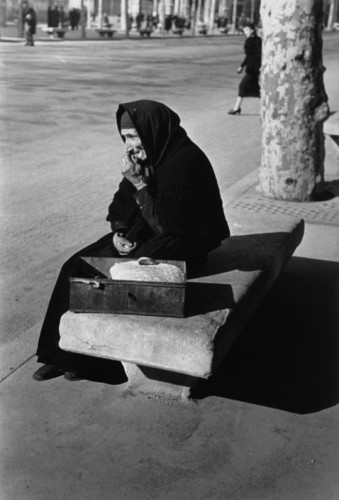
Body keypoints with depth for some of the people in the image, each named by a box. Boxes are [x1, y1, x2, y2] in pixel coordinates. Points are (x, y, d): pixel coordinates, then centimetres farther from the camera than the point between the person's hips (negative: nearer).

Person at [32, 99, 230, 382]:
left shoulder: (184, 163, -23)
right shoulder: (149, 155, 3)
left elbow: (167, 225, -25)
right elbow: (121, 202, 11)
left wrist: (140, 184, -25)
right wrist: (119, 231, -7)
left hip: (184, 244, -8)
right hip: (143, 235, 9)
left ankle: (81, 356, 1)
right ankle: (64, 352, 2)